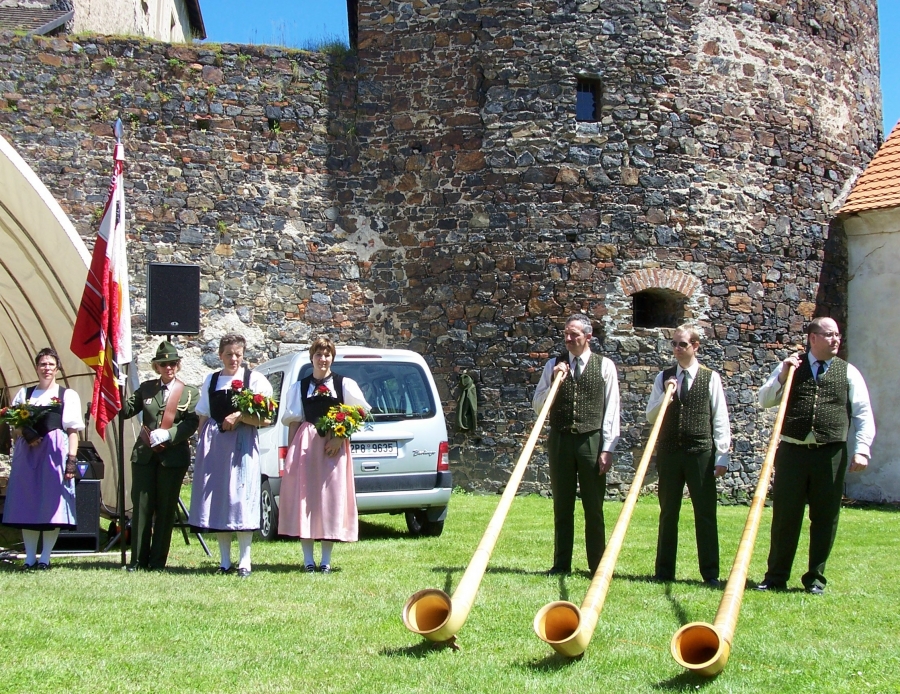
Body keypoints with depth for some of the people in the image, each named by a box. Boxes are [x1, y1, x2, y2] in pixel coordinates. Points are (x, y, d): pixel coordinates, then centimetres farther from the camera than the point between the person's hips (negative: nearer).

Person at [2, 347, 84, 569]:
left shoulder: (67, 395, 6)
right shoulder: (24, 393, 15)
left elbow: (73, 431, 1)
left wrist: (71, 459, -8)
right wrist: (25, 435, -9)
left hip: (55, 452, -3)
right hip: (27, 453, 3)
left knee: (52, 504, -3)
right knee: (27, 503, 3)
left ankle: (45, 558, 5)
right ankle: (30, 557, 11)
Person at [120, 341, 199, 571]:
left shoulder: (189, 393, 4)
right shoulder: (145, 388, 13)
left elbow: (192, 423, -7)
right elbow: (126, 411, 5)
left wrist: (166, 435, -18)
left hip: (173, 457, -2)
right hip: (144, 455, 2)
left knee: (166, 509, 3)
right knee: (141, 507, 2)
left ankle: (158, 560, 10)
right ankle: (138, 559, 8)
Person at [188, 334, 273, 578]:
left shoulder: (254, 379, 2)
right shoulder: (210, 381, 16)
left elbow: (265, 419, -3)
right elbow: (203, 418, 18)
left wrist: (239, 416, -15)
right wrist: (201, 445, 9)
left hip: (242, 443, -4)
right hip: (214, 443, 4)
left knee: (240, 497, -7)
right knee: (217, 498, 3)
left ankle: (244, 561, -1)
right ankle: (224, 561, 11)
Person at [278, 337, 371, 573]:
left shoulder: (345, 384, 7)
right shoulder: (299, 387, 12)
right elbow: (293, 422, 9)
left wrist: (340, 436, -10)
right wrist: (290, 453, 0)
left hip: (334, 447, -1)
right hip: (304, 446, 1)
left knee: (332, 498, -2)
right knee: (304, 497, -2)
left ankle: (326, 560, 5)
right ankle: (308, 559, 4)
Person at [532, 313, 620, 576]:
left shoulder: (604, 366, 4)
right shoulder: (553, 365, 11)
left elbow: (611, 410, 1)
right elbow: (537, 405, 9)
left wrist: (608, 448, -5)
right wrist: (553, 382, -7)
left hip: (592, 441, -2)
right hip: (560, 441, 2)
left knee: (593, 507, 1)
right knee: (562, 505, 7)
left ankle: (597, 566, 8)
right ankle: (561, 564, 12)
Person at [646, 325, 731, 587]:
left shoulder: (710, 378, 2)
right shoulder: (663, 377, 9)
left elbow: (720, 419, 1)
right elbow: (650, 416, 7)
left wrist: (722, 456, -4)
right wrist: (665, 396, -10)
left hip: (701, 452, -2)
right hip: (669, 452, 2)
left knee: (705, 514, 0)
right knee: (668, 513, 9)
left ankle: (710, 573, 5)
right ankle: (664, 571, 15)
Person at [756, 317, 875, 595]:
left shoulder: (848, 372, 8)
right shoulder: (791, 367, 9)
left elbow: (863, 414, 4)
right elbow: (764, 400, 8)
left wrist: (861, 450, -8)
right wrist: (781, 375, -8)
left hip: (831, 454, 0)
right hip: (792, 451, 0)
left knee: (825, 518, 4)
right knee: (784, 516, 4)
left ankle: (815, 578, 16)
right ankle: (776, 577, 13)